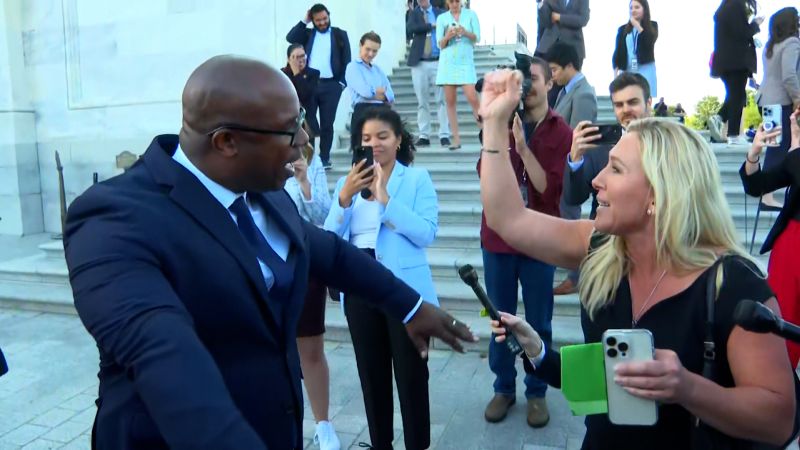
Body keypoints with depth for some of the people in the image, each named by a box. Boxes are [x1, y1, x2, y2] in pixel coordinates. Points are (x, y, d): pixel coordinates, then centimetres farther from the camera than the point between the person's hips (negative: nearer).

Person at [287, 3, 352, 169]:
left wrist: (342, 82, -4)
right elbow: (290, 38, -3)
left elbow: (346, 60, 5)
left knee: (327, 124, 3)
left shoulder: (340, 34, 8)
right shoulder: (308, 34, 13)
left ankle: (324, 158, 11)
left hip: (331, 85, -1)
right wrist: (304, 21, -2)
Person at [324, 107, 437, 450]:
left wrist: (386, 199, -20)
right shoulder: (348, 181, 10)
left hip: (405, 289, -4)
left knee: (410, 374, 4)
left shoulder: (417, 178, -1)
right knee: (371, 373, 15)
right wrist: (345, 197, -13)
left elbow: (427, 233, -15)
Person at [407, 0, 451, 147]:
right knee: (422, 101, 2)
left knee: (442, 99, -5)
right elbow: (410, 28, -9)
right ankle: (424, 136, 8)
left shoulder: (440, 13, 10)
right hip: (419, 63, 1)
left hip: (438, 62, -1)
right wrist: (431, 25, -12)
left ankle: (444, 135, -2)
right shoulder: (414, 13, 10)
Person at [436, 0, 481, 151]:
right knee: (450, 101, -1)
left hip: (466, 62, -2)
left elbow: (477, 38, 0)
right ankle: (456, 138, 3)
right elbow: (439, 44, 5)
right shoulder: (441, 18, 9)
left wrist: (466, 33, -19)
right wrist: (447, 37, -16)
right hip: (447, 62, 2)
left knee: (473, 98, -14)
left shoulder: (471, 14, 7)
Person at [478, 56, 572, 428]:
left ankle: (536, 392, 24)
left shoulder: (561, 132, -3)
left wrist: (522, 145, -21)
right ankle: (503, 388, 26)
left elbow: (549, 188, -14)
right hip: (498, 236, 2)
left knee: (538, 323, 8)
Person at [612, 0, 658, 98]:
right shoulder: (622, 29, 11)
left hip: (646, 70, -1)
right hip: (627, 71, 1)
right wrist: (616, 72, -6)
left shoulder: (652, 26, 8)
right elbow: (617, 51, 6)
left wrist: (637, 25, -5)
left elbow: (649, 42, -11)